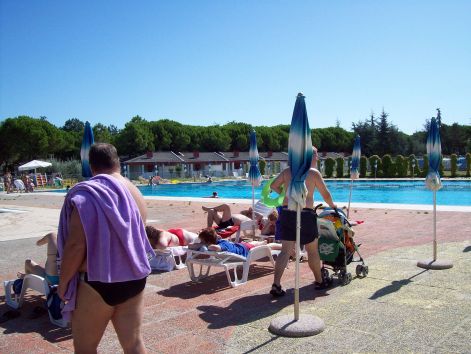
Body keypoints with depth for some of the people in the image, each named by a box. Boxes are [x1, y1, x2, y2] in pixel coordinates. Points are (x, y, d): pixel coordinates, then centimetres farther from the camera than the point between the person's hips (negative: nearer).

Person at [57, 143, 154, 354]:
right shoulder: (135, 192, 7)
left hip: (98, 282, -6)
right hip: (134, 278, 7)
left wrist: (63, 282, -6)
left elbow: (76, 245, -19)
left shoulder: (86, 194, -16)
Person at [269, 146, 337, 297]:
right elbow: (326, 194, 2)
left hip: (286, 213, 4)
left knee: (285, 251, 7)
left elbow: (273, 185, 11)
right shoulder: (313, 173, -4)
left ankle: (276, 285, 0)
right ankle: (319, 281, 30)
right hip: (305, 215, -4)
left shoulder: (287, 171, 8)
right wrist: (332, 206, 21)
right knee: (312, 250, 13)